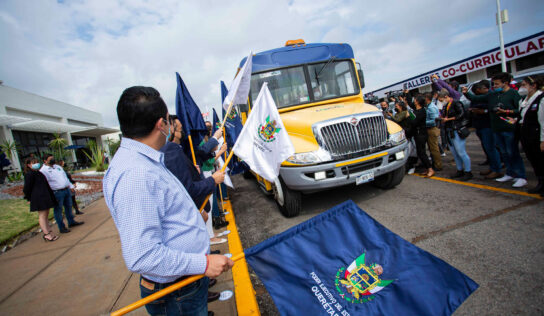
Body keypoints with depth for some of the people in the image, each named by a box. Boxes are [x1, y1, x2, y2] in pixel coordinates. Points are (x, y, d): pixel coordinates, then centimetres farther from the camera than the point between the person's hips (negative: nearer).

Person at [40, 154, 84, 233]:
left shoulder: (58, 166, 16)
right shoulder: (43, 170, -8)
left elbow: (65, 177, 22)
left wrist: (71, 186, 18)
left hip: (67, 190, 7)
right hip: (57, 192, -7)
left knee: (68, 206, 17)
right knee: (58, 210, 2)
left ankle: (71, 222, 31)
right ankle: (61, 227, 10)